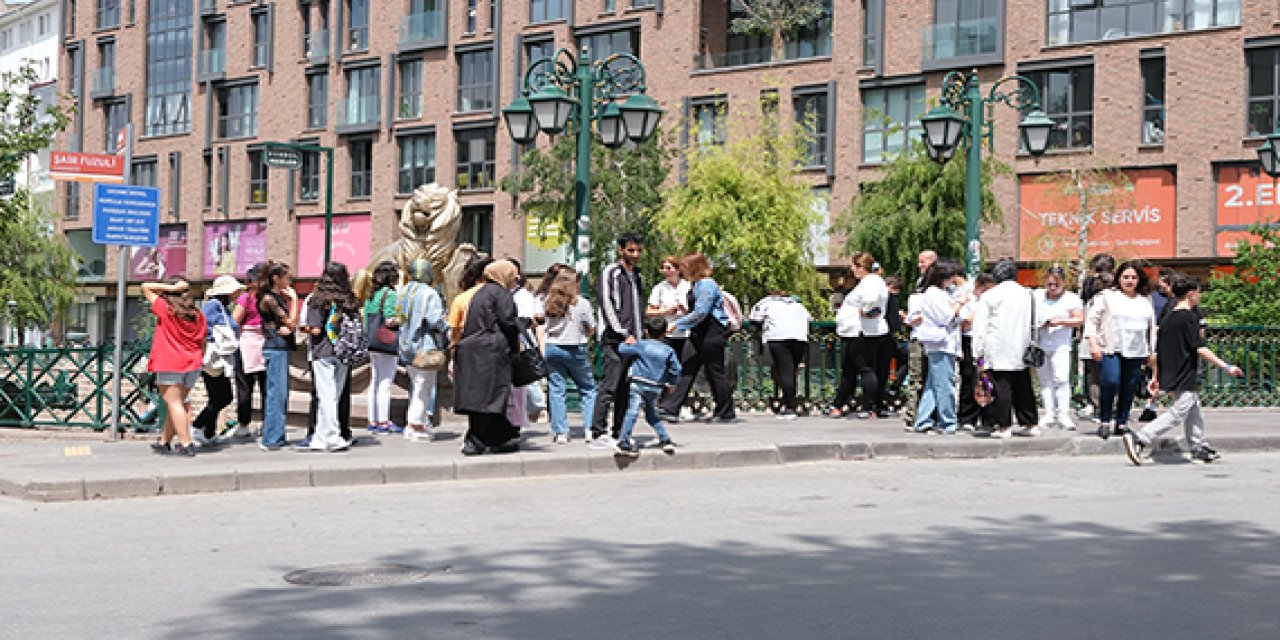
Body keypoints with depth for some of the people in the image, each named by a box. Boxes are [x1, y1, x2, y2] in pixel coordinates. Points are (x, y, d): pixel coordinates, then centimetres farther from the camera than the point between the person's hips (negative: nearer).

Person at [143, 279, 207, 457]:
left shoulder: (166, 310, -7)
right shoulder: (198, 315, 7)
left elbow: (146, 287, 0)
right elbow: (202, 343, 12)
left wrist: (172, 288, -7)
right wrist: (198, 360, 23)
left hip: (169, 364, -6)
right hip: (192, 364, 6)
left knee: (174, 403, -4)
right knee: (176, 404, 15)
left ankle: (186, 444, -11)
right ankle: (164, 442, 24)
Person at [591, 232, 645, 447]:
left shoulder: (636, 275, 21)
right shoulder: (611, 273, -4)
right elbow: (607, 306, -12)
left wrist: (638, 335, 15)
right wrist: (624, 334, -15)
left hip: (632, 341, 8)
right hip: (614, 340, -8)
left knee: (626, 389, 8)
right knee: (609, 387, -11)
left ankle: (619, 433, 12)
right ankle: (598, 433, -10)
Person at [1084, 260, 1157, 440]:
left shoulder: (1145, 301, 16)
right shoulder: (1108, 296, 5)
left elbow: (1152, 328, 22)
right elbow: (1091, 319, 2)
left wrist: (1152, 351, 18)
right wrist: (1093, 343, -8)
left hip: (1136, 353, 4)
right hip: (1110, 350, -4)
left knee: (1129, 389, 2)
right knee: (1111, 383, -20)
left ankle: (1121, 423, 14)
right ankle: (1104, 422, -7)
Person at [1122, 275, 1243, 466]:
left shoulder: (1167, 317, 10)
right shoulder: (1189, 317, -13)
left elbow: (1156, 352, 12)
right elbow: (1200, 349, -18)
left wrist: (1155, 377, 19)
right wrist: (1226, 367, -16)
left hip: (1169, 376, 9)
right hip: (1185, 377, -9)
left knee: (1194, 413, 19)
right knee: (1177, 414, -8)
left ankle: (1200, 448, 25)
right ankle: (1139, 439, -17)